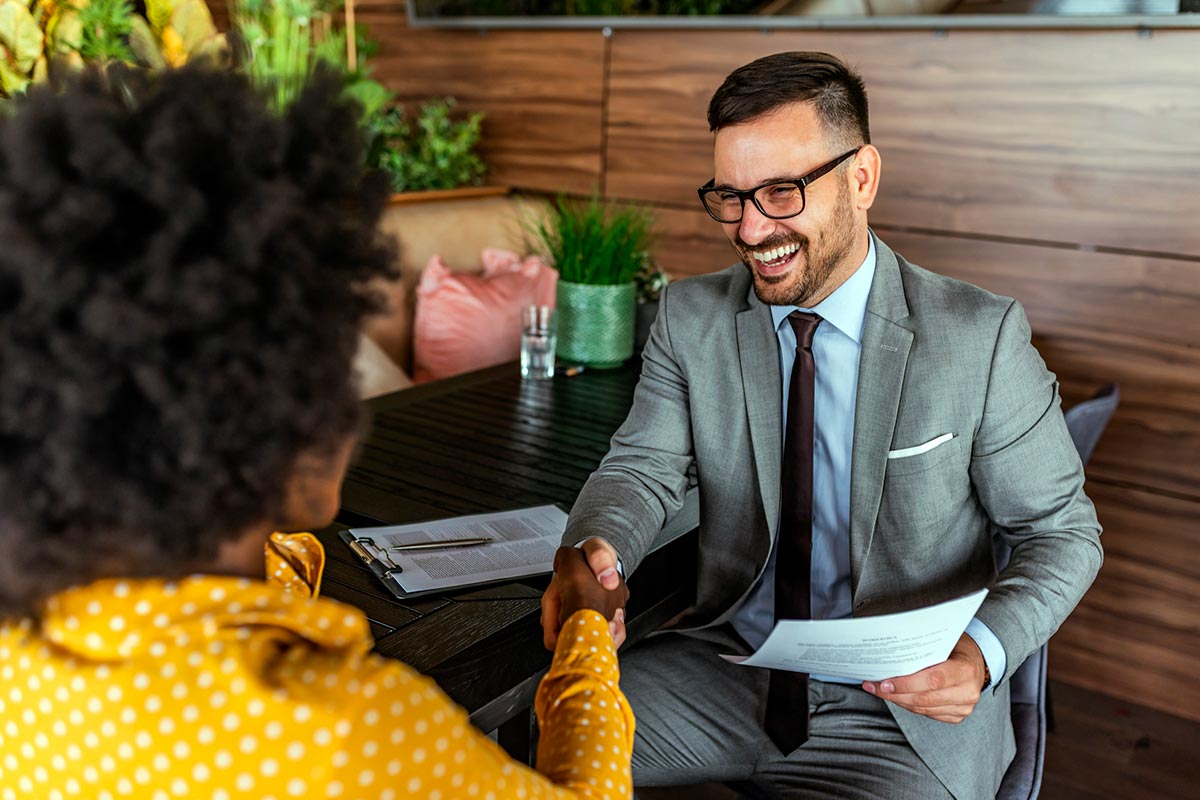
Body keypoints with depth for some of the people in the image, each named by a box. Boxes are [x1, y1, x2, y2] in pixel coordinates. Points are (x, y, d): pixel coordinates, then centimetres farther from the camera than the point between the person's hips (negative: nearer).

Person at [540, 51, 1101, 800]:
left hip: (910, 712, -1)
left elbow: (1062, 532, -4)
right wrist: (594, 550, -27)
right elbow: (643, 467, -4)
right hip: (724, 663, 2)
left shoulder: (981, 339, -11)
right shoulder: (691, 318, -2)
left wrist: (983, 652, -23)